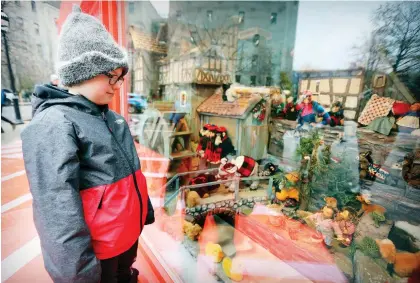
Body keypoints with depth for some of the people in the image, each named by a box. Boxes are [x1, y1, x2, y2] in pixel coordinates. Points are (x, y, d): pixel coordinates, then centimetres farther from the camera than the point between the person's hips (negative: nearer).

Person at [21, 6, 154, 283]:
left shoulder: (112, 117, 6)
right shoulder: (53, 124, -20)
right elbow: (58, 205, -25)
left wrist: (146, 210, 18)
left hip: (130, 235, 7)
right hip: (97, 253, -7)